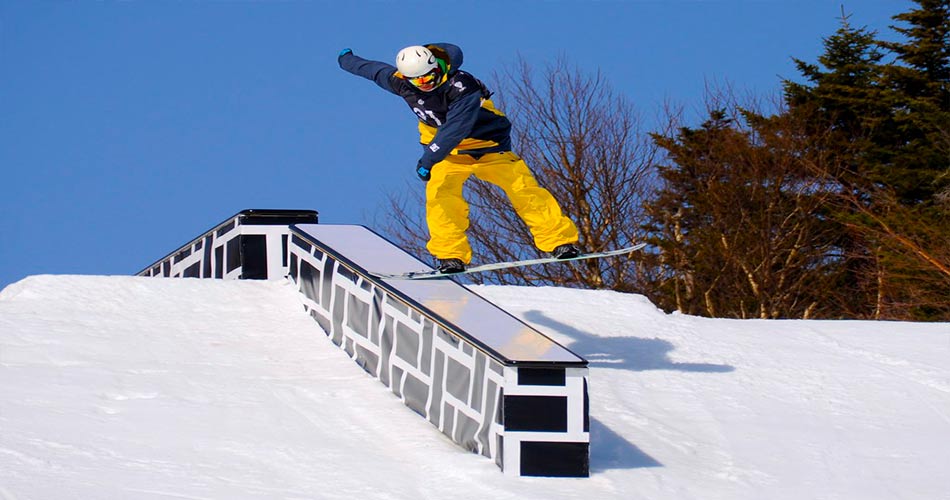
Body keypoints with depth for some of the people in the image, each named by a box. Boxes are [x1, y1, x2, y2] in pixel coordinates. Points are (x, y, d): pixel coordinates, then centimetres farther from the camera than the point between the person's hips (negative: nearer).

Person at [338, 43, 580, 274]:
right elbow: (373, 69, 8)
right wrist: (347, 60, 25)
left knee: (522, 188, -13)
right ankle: (451, 254, -20)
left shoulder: (463, 87, -32)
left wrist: (428, 160, -42)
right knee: (440, 191, -22)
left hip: (485, 144, -4)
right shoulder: (400, 82, -13)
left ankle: (560, 240, -10)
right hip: (444, 149, 4)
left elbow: (454, 129, -38)